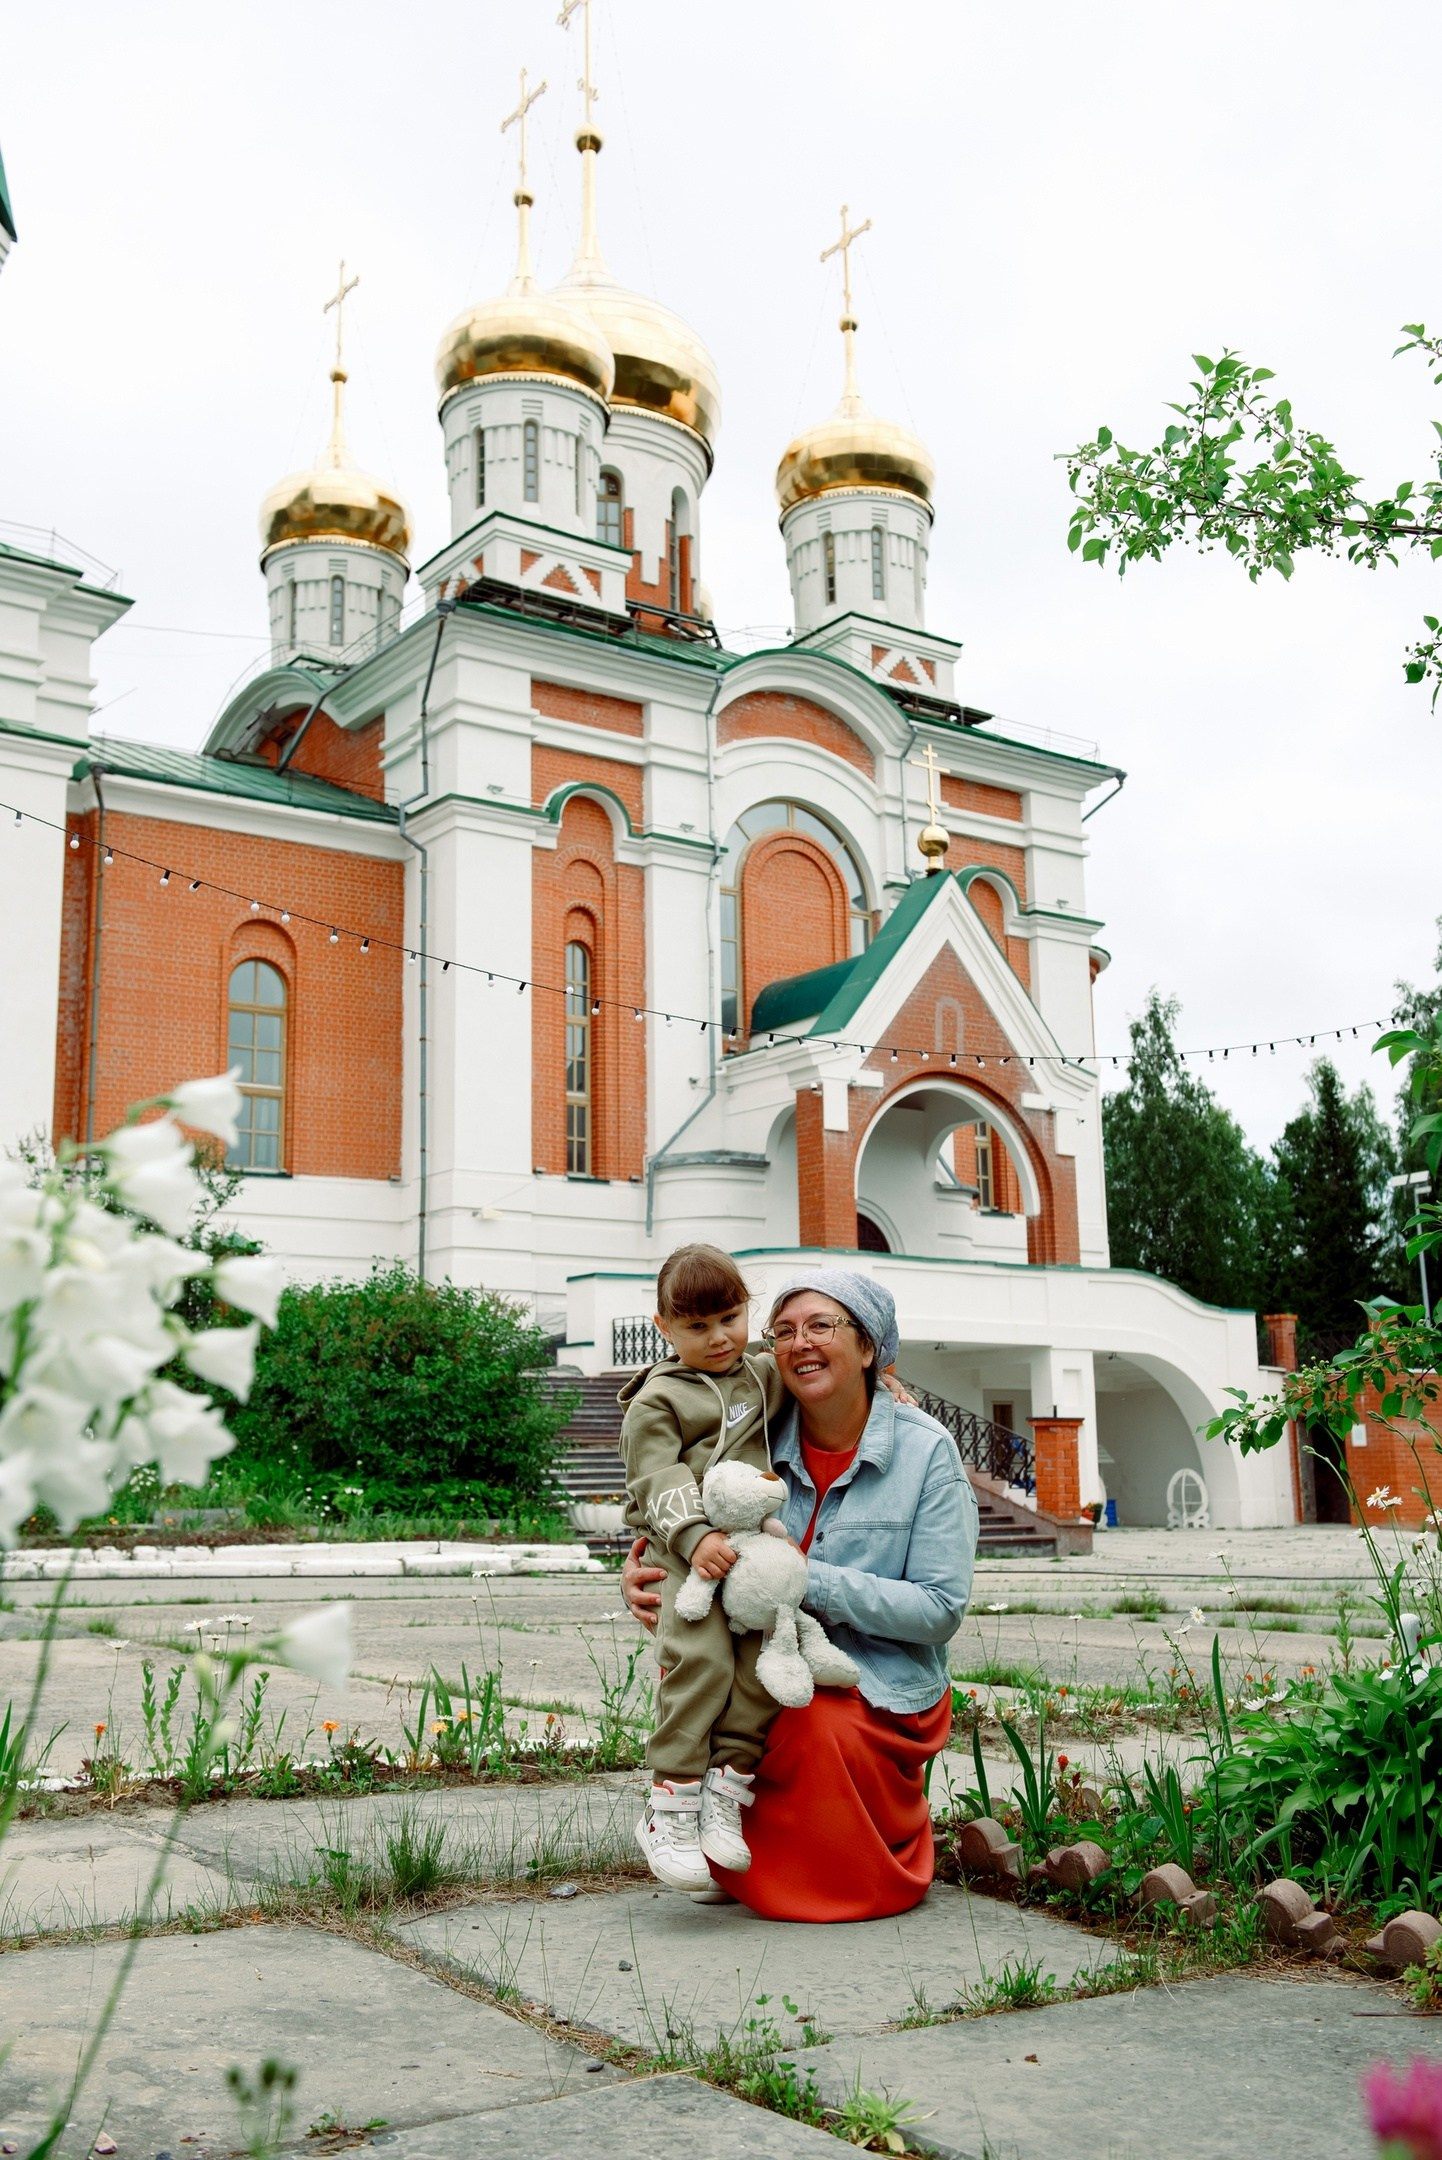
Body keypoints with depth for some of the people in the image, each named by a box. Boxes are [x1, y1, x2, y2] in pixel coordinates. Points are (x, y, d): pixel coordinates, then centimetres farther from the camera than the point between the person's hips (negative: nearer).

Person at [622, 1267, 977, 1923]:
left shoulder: (925, 1451, -8)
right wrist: (640, 1577, -16)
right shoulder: (763, 1442, 1)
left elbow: (941, 1609, -13)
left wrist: (809, 1580, -22)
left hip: (879, 1688, -3)